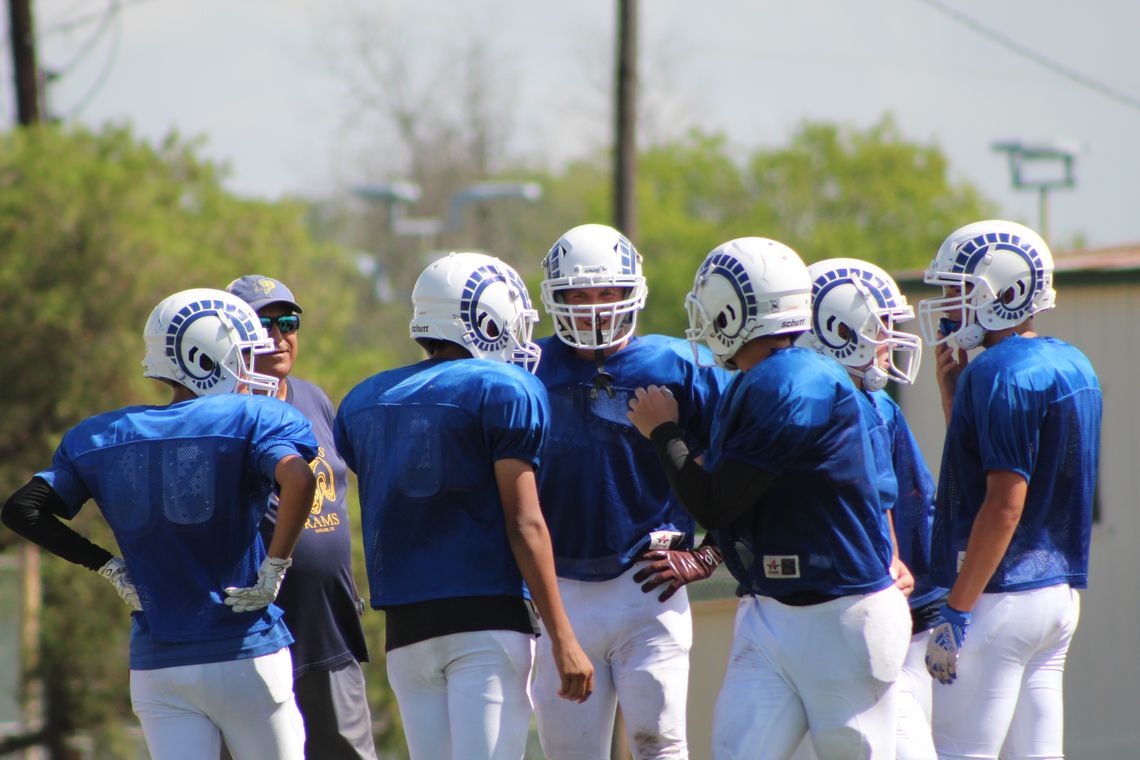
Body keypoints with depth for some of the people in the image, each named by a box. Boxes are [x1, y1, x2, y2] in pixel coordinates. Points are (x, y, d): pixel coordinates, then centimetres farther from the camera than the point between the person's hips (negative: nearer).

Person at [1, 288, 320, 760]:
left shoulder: (102, 437, 8)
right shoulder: (253, 419, -5)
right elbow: (297, 480, -25)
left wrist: (106, 565, 10)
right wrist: (273, 570, -14)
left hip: (157, 664, 4)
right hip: (244, 657, -4)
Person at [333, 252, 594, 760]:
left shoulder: (364, 401, 14)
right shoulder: (504, 391, -4)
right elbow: (524, 524, -8)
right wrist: (563, 639, -7)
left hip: (405, 625, 6)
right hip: (488, 618, -6)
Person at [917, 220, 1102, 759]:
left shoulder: (1002, 374, -15)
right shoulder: (1072, 366, 13)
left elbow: (1006, 504, -20)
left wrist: (956, 610, -18)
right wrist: (952, 386, 15)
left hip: (1002, 596, -9)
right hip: (1059, 589, 9)